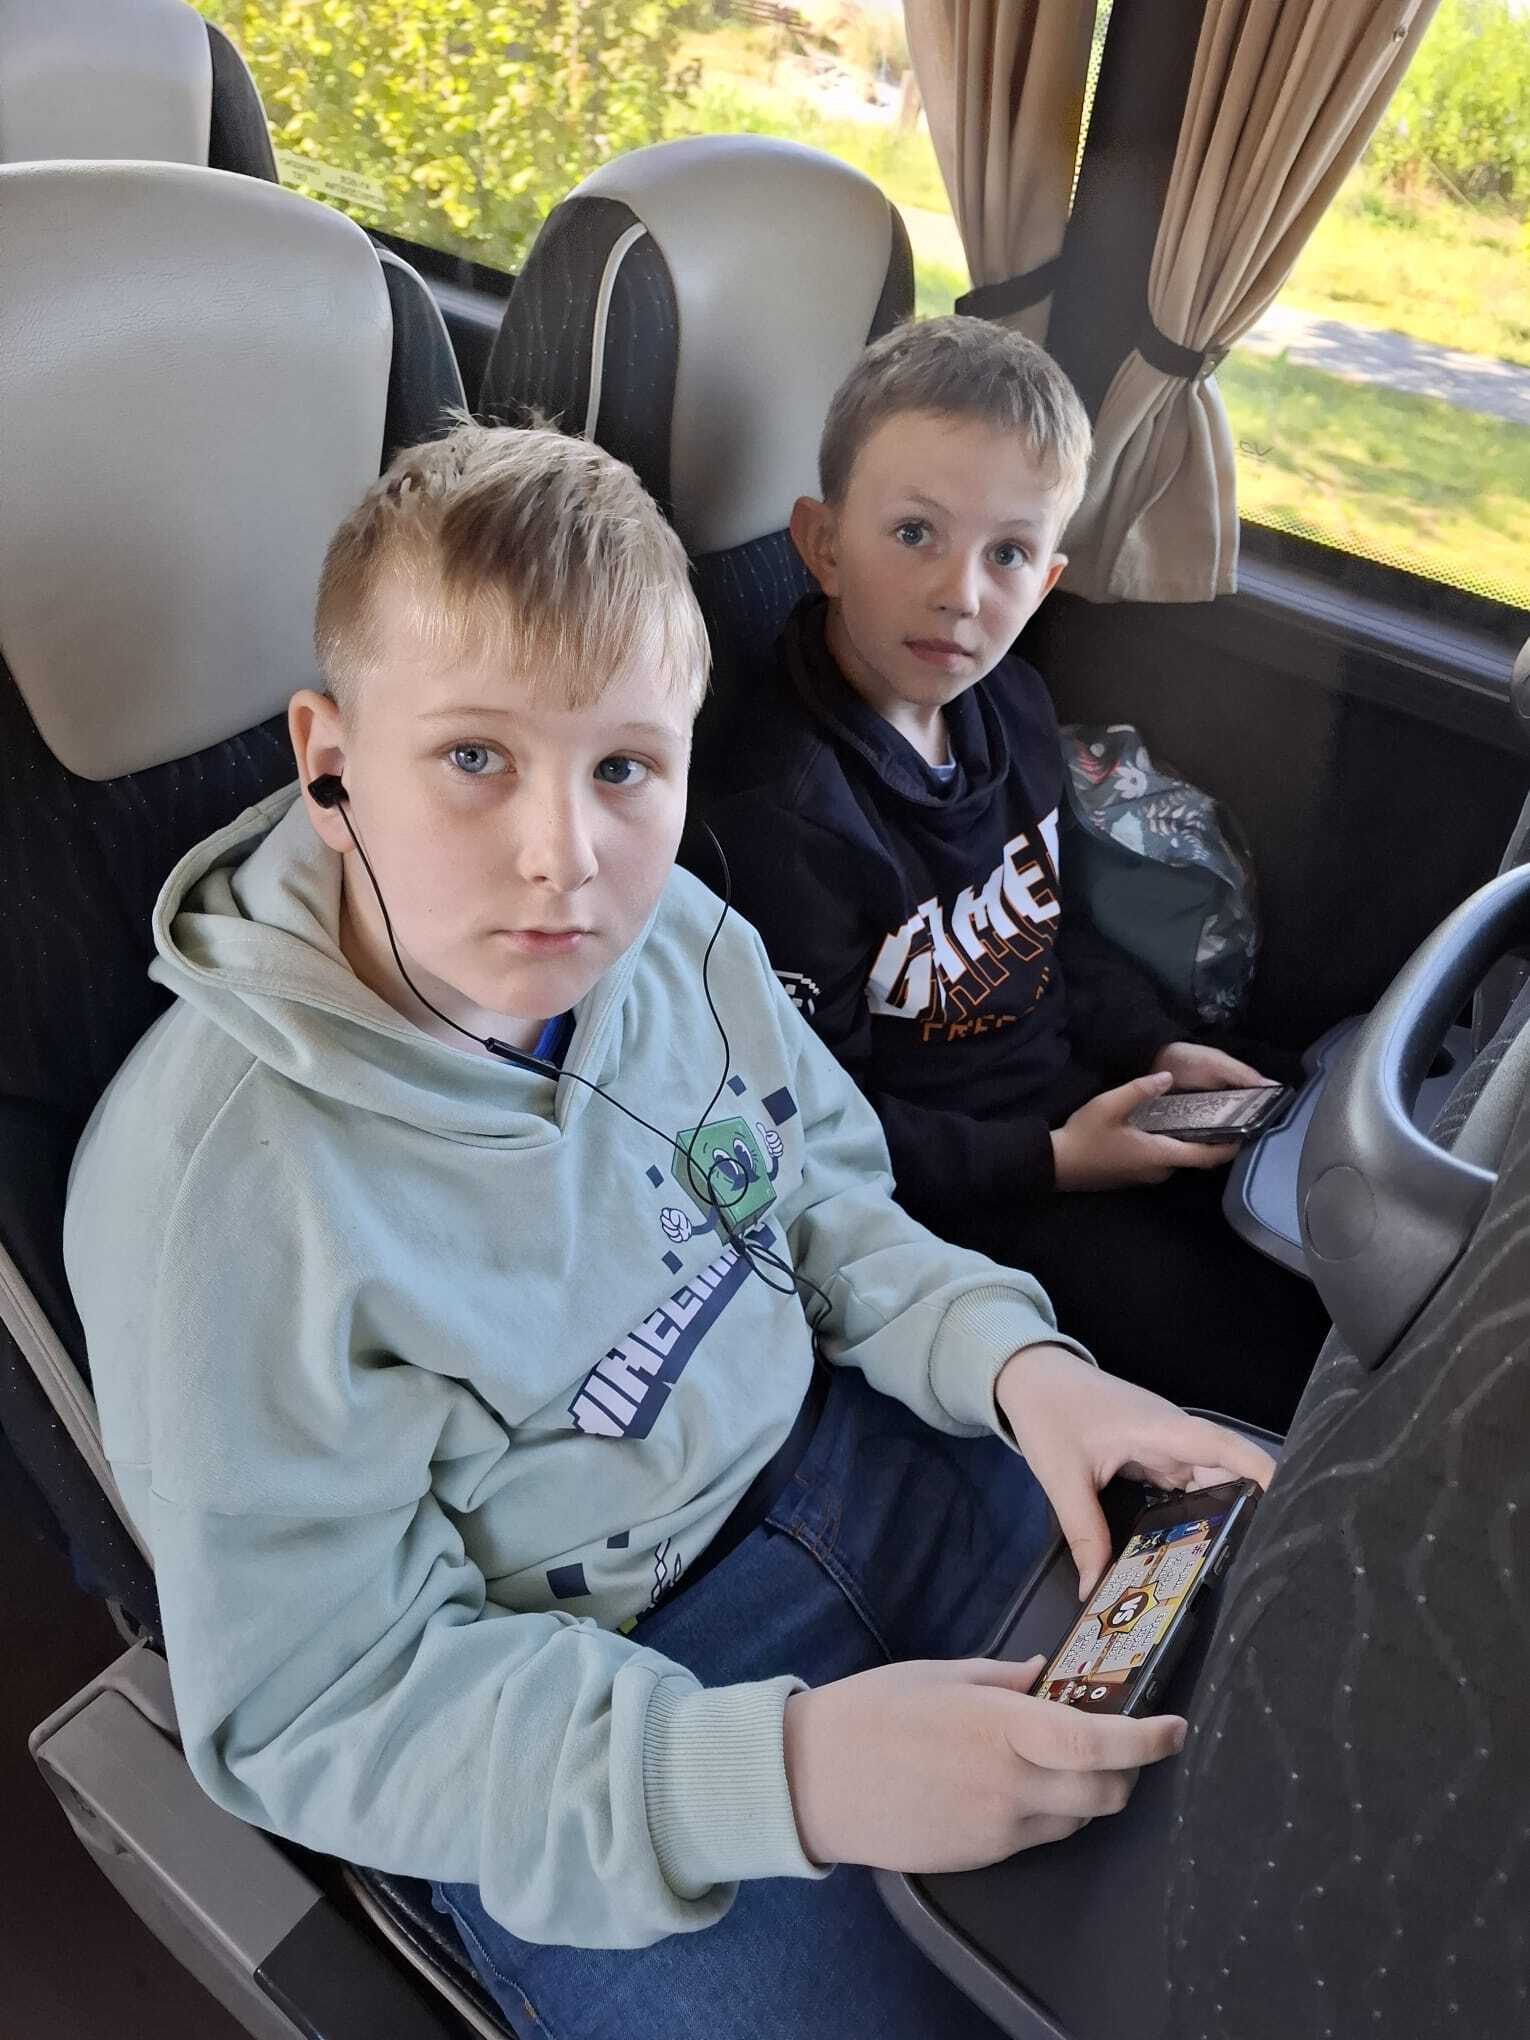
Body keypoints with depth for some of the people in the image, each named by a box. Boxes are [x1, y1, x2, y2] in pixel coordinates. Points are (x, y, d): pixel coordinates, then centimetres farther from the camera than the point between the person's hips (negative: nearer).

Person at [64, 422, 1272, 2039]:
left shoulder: (676, 935, -12)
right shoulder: (215, 1188, -28)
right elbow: (316, 1713, -21)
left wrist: (1010, 1357, -14)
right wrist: (783, 1768, -33)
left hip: (829, 1451, 6)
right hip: (565, 1714, -4)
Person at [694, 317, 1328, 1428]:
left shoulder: (1012, 703, 1)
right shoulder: (779, 804, -26)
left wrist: (1155, 1046, 3)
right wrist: (1044, 1165, -19)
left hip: (1079, 1104, 8)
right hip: (941, 1192, -8)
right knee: (1267, 1357, -9)